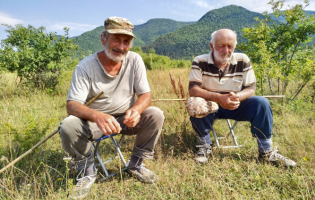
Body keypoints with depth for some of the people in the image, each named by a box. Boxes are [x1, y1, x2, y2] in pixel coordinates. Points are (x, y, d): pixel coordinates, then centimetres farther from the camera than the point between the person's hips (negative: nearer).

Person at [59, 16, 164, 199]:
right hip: (94, 121, -1)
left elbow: (146, 94, -10)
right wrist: (97, 116, -43)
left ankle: (136, 164, 2)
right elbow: (72, 105, -21)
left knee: (156, 115, -22)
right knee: (68, 126, -29)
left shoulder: (135, 60, -9)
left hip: (127, 119, 2)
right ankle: (87, 171, 0)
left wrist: (136, 110, -34)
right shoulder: (85, 67, -15)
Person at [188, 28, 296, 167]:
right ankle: (205, 146, -10)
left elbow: (251, 89, -7)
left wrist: (237, 97, -32)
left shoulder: (243, 60, -7)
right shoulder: (200, 62, -13)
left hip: (236, 106, 2)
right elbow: (193, 90, -22)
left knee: (261, 103, -21)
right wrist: (218, 98, -37)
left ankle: (266, 151, -5)